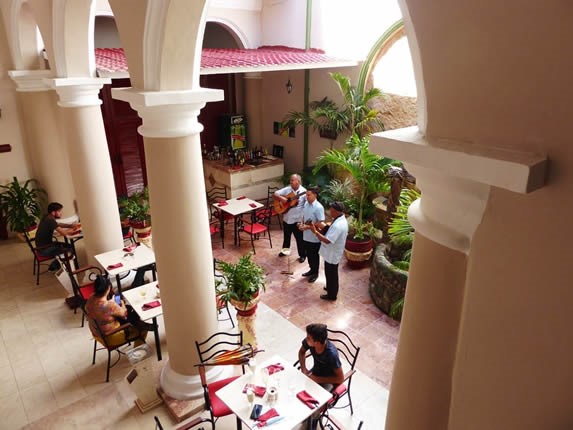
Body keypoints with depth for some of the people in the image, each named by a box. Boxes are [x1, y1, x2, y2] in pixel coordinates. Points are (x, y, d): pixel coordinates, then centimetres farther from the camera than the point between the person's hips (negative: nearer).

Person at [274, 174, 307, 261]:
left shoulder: (304, 192, -14)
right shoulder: (287, 189, 0)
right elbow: (275, 194, 3)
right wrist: (281, 198, -16)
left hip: (297, 219, -5)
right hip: (287, 218, 5)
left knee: (299, 238, 8)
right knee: (286, 235, 23)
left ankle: (302, 255, 24)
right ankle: (285, 250, 44)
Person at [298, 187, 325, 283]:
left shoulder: (318, 207, -22)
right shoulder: (306, 204, 2)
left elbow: (321, 223, -22)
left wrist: (308, 227, -21)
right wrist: (301, 224, -4)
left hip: (314, 237, -7)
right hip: (306, 235, 7)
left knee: (315, 255, 10)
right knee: (308, 254, 21)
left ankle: (315, 273, 27)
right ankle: (311, 269, 39)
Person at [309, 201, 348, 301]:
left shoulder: (338, 225, -33)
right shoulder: (341, 219, 0)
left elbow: (327, 240, -33)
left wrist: (315, 231, -27)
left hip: (332, 254, -10)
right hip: (333, 253, 10)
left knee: (331, 274, 9)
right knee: (331, 273, 27)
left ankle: (331, 295, 26)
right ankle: (331, 287, 47)